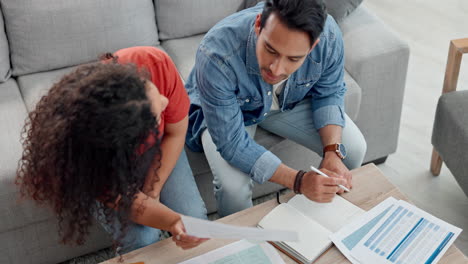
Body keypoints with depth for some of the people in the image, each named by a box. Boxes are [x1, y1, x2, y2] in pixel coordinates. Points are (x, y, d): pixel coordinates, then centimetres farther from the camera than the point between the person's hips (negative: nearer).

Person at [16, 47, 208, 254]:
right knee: (141, 239, -18)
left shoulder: (155, 64, -38)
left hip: (155, 147, 3)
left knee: (194, 217, -10)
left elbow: (176, 132, -19)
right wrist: (173, 223, -46)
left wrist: (152, 192, -22)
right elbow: (128, 202, -28)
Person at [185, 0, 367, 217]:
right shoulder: (216, 55, -42)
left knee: (354, 148, -7)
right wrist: (298, 181, -42)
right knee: (233, 187, -27)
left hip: (291, 101, 4)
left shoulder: (329, 36, -31)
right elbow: (232, 144, -34)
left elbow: (329, 95, -9)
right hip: (226, 109, -3)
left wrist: (333, 152, -25)